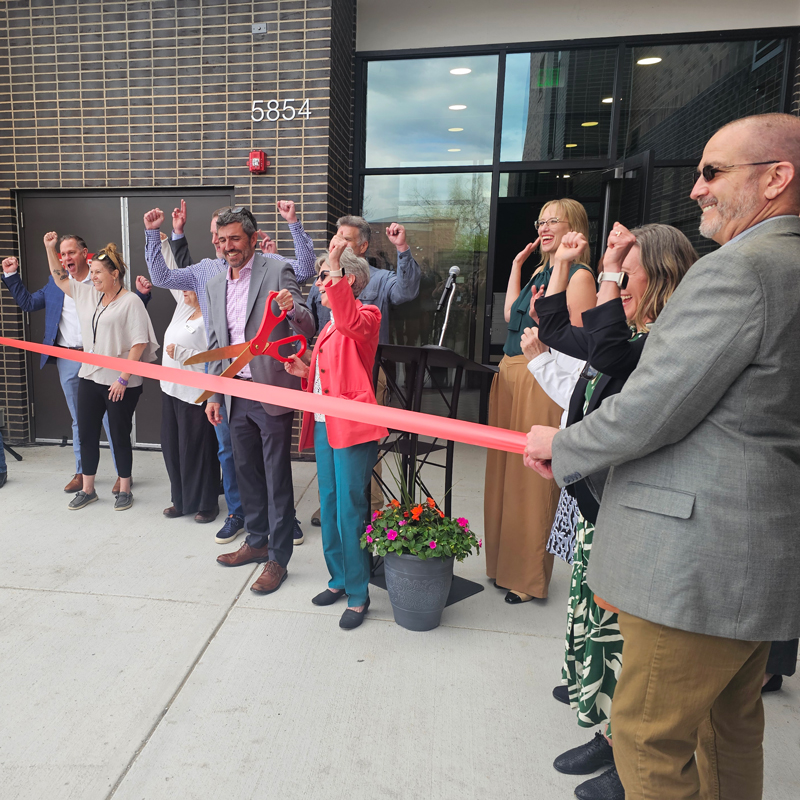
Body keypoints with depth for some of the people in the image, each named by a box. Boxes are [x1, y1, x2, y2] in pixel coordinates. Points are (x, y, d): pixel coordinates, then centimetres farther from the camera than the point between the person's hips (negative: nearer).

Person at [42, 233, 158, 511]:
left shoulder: (130, 301, -12)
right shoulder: (87, 294, 11)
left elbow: (140, 343, -16)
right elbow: (60, 278, 25)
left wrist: (123, 378, -18)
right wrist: (50, 248, 14)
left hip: (121, 383, -7)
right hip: (90, 377, 7)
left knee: (120, 435, 4)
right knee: (86, 434, 12)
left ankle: (125, 490, 20)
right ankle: (87, 490, 27)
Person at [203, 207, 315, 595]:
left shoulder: (278, 271, -7)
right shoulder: (214, 285, 12)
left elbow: (306, 330, -13)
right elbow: (215, 345, 17)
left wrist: (292, 309, -35)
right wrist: (214, 395, 13)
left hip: (272, 392, -6)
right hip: (236, 394, 7)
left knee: (277, 476, 1)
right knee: (246, 471, 17)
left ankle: (277, 558, 13)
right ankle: (256, 541, 34)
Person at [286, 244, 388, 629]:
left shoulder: (365, 316, -6)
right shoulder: (330, 323, 20)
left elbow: (350, 321, -33)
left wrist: (335, 267, -38)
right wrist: (305, 371, 8)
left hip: (352, 425, -9)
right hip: (324, 424, 9)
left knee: (349, 509, -4)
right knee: (329, 505, 15)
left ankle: (358, 594, 12)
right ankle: (339, 579, 31)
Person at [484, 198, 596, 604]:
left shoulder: (579, 275, -7)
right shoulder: (539, 271, 20)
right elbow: (511, 316, 17)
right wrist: (517, 265, 19)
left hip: (542, 380, -9)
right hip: (511, 374, 9)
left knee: (532, 476, -2)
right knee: (505, 470, 12)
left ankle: (529, 578, 15)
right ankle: (505, 564, 27)